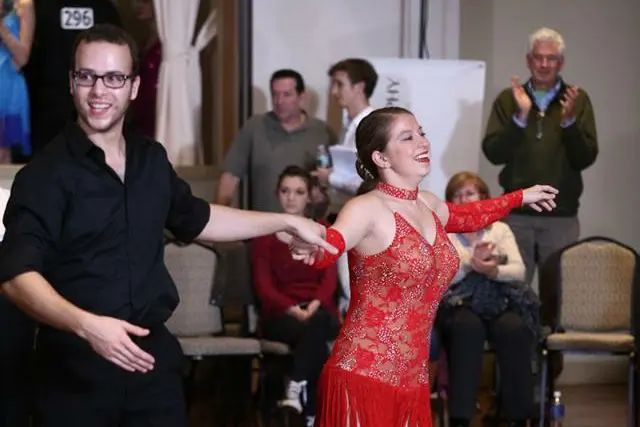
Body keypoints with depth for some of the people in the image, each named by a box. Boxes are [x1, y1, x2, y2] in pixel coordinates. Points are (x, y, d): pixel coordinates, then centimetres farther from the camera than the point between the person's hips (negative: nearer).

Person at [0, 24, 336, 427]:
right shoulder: (46, 173, -11)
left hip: (152, 354, 5)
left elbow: (195, 218, 26)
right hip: (76, 368, -5)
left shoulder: (151, 159, 9)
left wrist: (288, 222, 26)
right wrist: (87, 325, -34)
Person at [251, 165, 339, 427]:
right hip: (280, 314, -1)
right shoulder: (264, 235, 9)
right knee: (316, 338, -37)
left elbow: (330, 278, 2)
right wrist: (292, 309, -21)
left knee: (316, 323, -40)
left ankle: (295, 387, -43)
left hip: (319, 310, 1)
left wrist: (314, 305, -20)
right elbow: (263, 286, -2)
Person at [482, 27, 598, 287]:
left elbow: (586, 158, -3)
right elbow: (493, 153, -5)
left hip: (562, 215, 0)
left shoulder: (577, 99, 3)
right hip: (516, 212, 0)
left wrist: (569, 121, -19)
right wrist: (520, 117, -18)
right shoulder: (508, 99, 4)